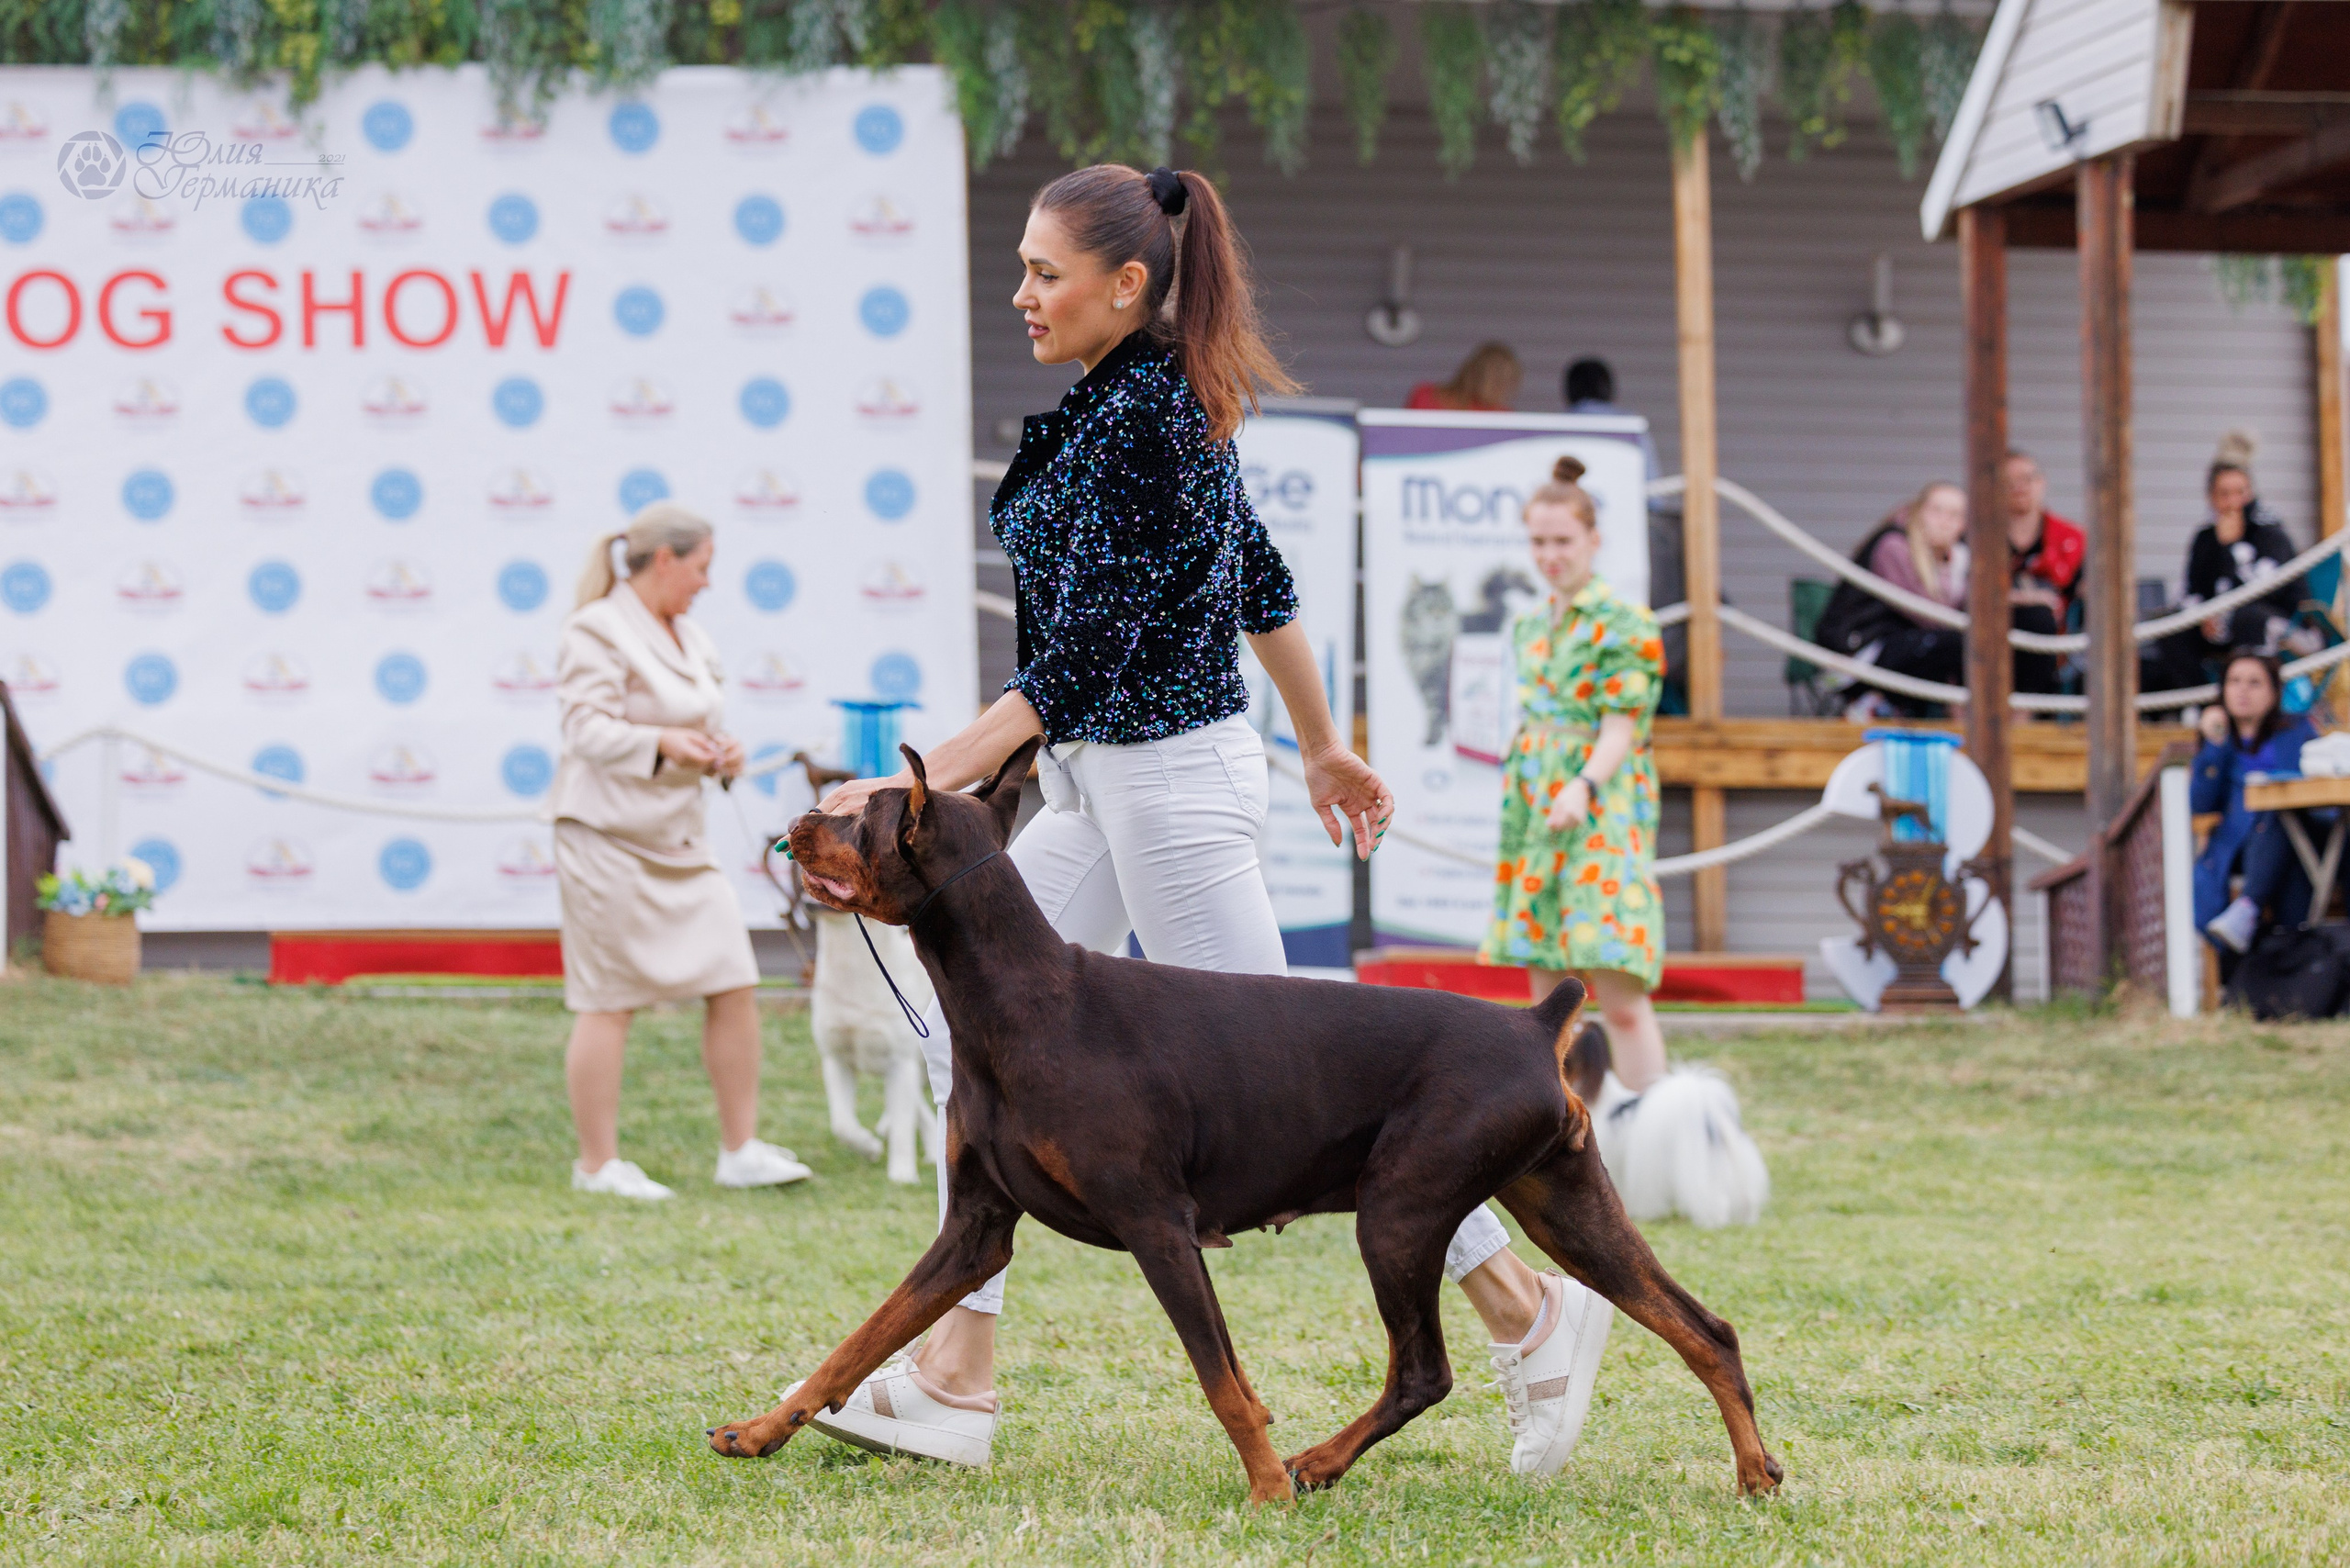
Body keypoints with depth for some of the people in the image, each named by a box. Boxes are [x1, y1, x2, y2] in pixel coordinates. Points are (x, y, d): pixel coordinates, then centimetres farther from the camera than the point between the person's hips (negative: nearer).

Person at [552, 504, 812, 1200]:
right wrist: (661, 743, -30)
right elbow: (588, 729, -17)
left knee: (735, 985, 3)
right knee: (608, 1003, -3)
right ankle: (598, 1164, 6)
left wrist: (721, 752, 3)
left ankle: (740, 1151, 10)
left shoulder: (690, 640, 17)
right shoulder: (597, 631, -10)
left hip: (679, 837, 9)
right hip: (609, 835, -9)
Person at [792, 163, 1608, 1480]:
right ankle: (955, 1382, 7)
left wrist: (921, 787, -28)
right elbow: (1265, 586, 19)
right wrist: (1324, 746, 28)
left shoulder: (1137, 422, -21)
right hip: (1101, 784, 10)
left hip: (1169, 779, -10)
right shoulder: (1164, 399, 9)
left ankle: (1523, 1308, 10)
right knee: (976, 1036, 6)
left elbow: (1082, 664, -25)